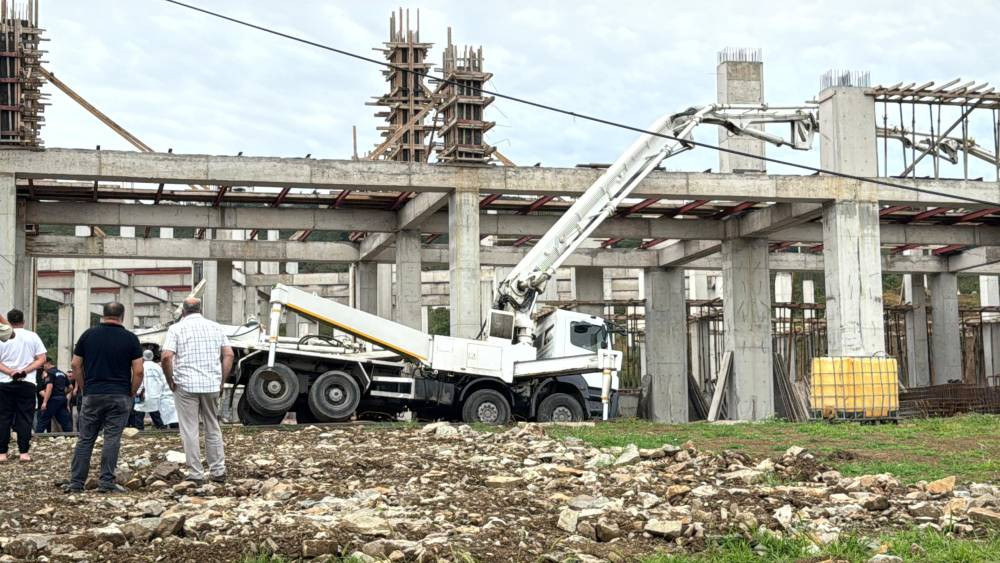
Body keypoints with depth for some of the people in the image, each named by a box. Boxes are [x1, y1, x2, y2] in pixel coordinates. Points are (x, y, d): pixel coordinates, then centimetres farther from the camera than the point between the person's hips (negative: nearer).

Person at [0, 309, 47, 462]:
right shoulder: (32, 336, 3)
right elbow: (42, 359, -2)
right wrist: (25, 371, -8)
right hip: (27, 383, 0)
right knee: (25, 418, 2)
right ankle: (24, 452, -1)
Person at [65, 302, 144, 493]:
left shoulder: (88, 334, 4)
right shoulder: (130, 339, -2)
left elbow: (76, 365, 5)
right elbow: (138, 371, -6)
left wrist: (83, 388, 13)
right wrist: (132, 394, 6)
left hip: (92, 395, 2)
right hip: (119, 396, -2)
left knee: (85, 439, 8)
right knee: (112, 439, 1)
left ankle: (76, 482, 9)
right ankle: (106, 482, 0)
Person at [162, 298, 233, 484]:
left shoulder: (176, 328, 0)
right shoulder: (215, 327, 10)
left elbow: (166, 357, -12)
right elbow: (229, 355, 5)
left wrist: (170, 381, 0)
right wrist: (222, 381, 10)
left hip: (186, 385, -3)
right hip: (212, 385, 3)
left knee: (190, 431, 2)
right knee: (213, 429, 14)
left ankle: (195, 474, 3)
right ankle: (218, 471, 14)